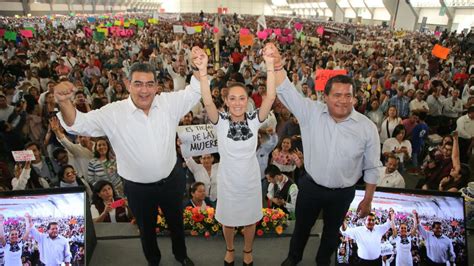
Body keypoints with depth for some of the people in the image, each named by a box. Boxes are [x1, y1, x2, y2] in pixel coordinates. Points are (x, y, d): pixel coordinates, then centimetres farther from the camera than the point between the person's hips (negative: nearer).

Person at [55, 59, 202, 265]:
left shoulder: (169, 103, -11)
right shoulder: (113, 113, -17)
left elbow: (194, 92, -6)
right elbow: (79, 124, -20)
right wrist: (64, 102, -42)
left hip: (170, 181, 2)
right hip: (138, 188, -1)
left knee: (176, 222, 27)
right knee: (146, 228, 24)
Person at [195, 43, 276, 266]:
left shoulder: (254, 120, -15)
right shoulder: (221, 122, -17)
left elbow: (271, 97, -29)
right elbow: (208, 102, -35)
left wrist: (270, 65, -41)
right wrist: (203, 71, -49)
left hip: (251, 180, 1)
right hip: (228, 181, 0)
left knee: (250, 219, 22)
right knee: (228, 220, 22)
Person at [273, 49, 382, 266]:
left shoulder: (367, 127, -15)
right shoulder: (311, 112, -14)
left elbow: (372, 167, -6)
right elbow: (287, 92, -23)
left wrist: (368, 199, -1)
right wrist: (277, 67, -43)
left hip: (343, 193, 0)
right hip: (310, 187, 0)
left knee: (332, 230, 24)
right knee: (302, 226, 23)